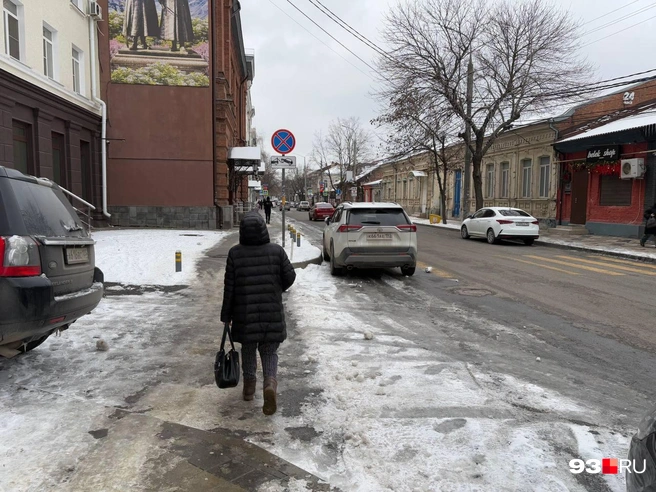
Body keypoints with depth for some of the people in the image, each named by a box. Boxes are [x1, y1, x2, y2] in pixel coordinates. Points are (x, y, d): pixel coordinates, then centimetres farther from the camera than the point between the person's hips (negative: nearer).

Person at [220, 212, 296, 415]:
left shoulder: (235, 253, -7)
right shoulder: (277, 251, -5)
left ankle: (249, 387, 29)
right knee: (269, 352, 10)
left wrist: (226, 315, 4)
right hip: (272, 313, 0)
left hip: (245, 314, 0)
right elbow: (290, 276, -1)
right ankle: (270, 383, -13)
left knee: (248, 349, 21)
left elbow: (229, 287, -5)